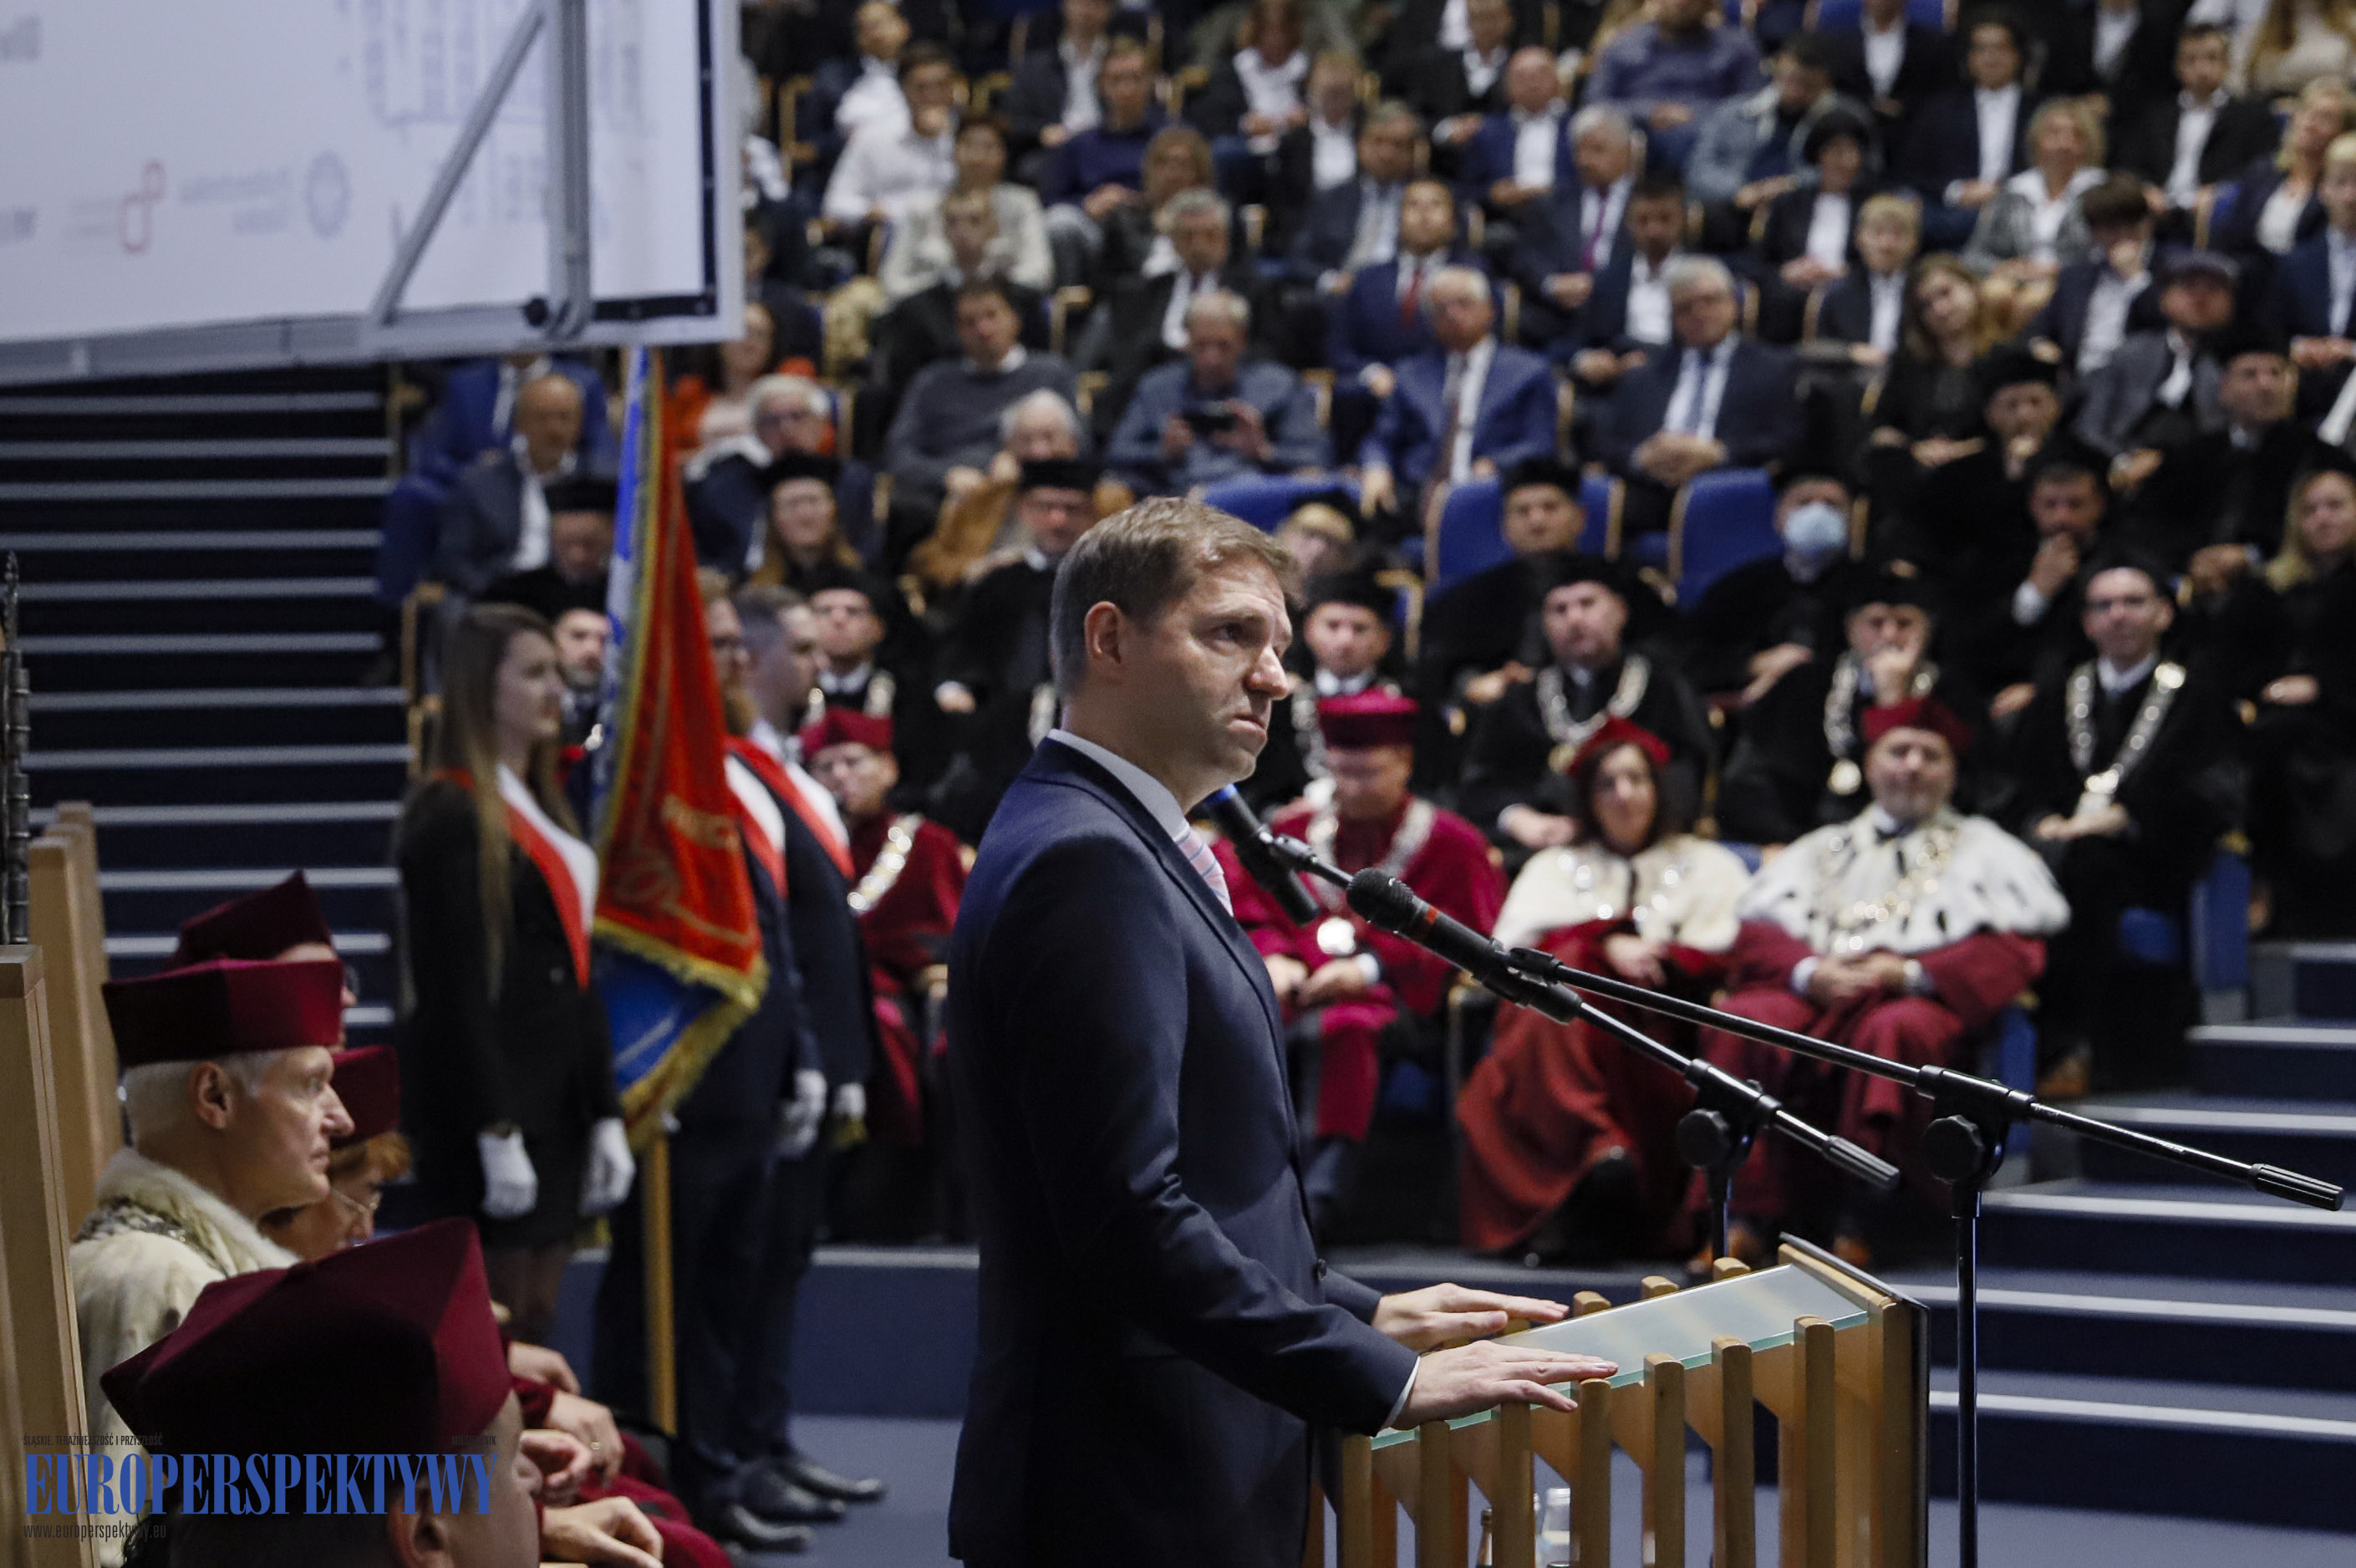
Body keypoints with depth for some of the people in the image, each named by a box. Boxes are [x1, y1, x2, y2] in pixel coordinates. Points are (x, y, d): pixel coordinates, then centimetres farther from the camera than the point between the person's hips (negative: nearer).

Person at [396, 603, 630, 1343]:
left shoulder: (543, 810, 18)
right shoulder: (449, 817, -11)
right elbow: (455, 987, -16)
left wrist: (606, 1115, 15)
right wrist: (495, 1135, -20)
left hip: (558, 1100, 9)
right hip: (490, 1096, -9)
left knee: (536, 1317, 10)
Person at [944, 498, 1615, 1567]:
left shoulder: (1115, 845, 15)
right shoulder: (1085, 863, -17)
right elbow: (1131, 1214, -24)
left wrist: (1359, 1314, 14)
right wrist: (1381, 1380, -20)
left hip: (1169, 1471, 10)